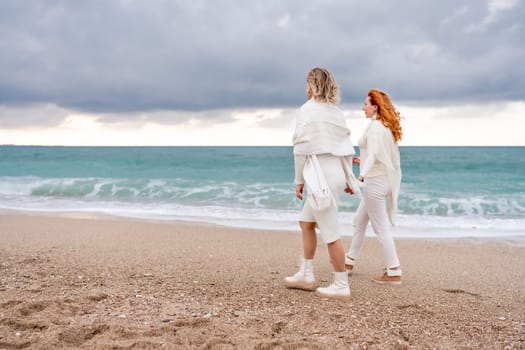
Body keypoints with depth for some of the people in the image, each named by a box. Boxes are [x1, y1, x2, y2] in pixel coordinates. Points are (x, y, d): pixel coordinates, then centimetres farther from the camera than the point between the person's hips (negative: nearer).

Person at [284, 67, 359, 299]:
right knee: (306, 222, 21)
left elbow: (302, 148, -12)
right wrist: (348, 178, 21)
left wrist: (299, 180, -4)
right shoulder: (336, 112, 12)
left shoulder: (308, 109, -9)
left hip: (321, 176, -9)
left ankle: (341, 286, 6)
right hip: (335, 174, 9)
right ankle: (306, 275, 27)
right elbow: (348, 150, 13)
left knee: (330, 232, -2)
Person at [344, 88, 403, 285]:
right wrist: (364, 161, 32)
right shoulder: (387, 126, 13)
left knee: (381, 227, -5)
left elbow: (373, 155, -28)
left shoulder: (374, 126, -15)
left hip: (375, 180, -10)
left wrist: (361, 176, -40)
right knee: (359, 221, 20)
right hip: (385, 179, 10)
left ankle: (393, 272, 0)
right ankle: (350, 261, 32)